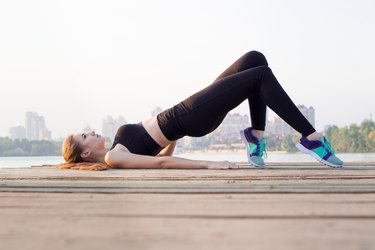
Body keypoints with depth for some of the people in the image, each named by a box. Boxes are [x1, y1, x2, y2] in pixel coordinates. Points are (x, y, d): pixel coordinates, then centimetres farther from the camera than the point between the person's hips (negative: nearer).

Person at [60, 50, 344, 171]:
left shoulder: (116, 152, 15)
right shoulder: (113, 158, -12)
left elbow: (163, 155, 25)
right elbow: (160, 162, -23)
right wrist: (208, 164, -30)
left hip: (185, 114, 9)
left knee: (255, 59, 0)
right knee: (261, 75, -15)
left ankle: (256, 136, 4)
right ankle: (310, 137, -12)